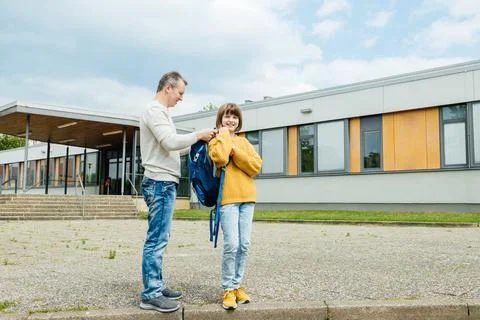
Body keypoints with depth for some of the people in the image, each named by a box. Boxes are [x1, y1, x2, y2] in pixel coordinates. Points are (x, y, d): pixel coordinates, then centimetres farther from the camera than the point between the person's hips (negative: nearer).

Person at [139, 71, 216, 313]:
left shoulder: (160, 112, 21)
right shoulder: (155, 110, -10)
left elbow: (172, 148, 20)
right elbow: (170, 142, -21)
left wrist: (196, 142, 9)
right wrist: (198, 135, -9)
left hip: (164, 183, 11)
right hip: (160, 183, -11)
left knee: (160, 238, 13)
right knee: (156, 239, -8)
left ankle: (156, 286, 20)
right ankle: (150, 295, -3)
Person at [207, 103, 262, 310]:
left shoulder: (243, 142, 18)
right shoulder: (216, 140, 5)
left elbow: (256, 166, 5)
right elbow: (220, 158, -18)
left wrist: (236, 152, -5)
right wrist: (224, 135, -4)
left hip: (247, 197, 5)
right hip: (227, 197, -5)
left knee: (244, 245, 4)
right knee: (231, 245, -11)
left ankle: (237, 285, 16)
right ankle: (228, 289, 1)